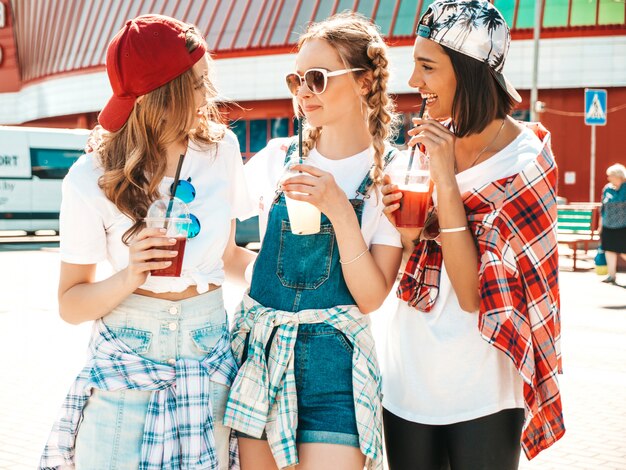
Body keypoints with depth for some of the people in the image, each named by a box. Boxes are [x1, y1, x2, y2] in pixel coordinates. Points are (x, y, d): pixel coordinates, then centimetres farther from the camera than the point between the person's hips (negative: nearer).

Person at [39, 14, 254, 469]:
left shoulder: (221, 148, -2)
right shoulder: (92, 180, -11)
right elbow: (70, 304, -5)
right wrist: (128, 278, -23)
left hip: (209, 358, 3)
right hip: (126, 363, -2)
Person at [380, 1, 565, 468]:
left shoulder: (523, 159, -14)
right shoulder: (432, 140, 2)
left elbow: (473, 294, -20)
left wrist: (446, 181, -23)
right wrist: (410, 233, -12)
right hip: (408, 376, 5)